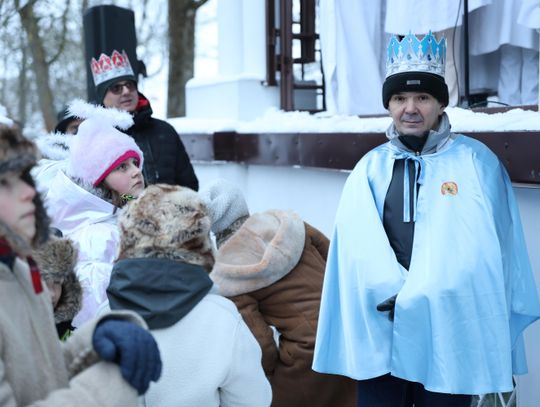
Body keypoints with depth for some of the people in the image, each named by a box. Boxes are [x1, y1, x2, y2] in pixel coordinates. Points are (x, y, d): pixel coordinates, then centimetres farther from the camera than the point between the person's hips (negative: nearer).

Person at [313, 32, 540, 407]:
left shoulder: (476, 161, 1)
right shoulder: (370, 168, 9)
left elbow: (476, 249, -6)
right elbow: (359, 245, -1)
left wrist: (415, 298, -12)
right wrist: (397, 290, -17)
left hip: (448, 333, -2)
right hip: (379, 330, 2)